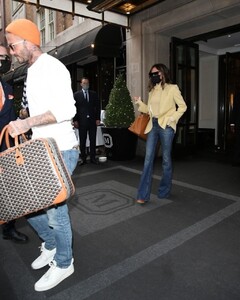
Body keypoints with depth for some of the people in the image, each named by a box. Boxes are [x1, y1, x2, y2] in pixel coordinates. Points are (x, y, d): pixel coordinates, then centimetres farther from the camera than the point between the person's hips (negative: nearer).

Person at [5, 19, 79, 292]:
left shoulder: (52, 67, -11)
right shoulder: (31, 71, 19)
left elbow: (67, 109, -23)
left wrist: (27, 123, -27)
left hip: (60, 151, -9)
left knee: (54, 209, -1)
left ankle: (63, 264, 24)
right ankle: (50, 244, 37)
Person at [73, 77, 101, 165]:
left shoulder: (94, 94, 11)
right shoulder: (76, 95, 6)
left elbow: (98, 107, 9)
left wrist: (98, 119, 1)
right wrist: (75, 120, -6)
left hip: (93, 120, 2)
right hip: (82, 121, -1)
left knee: (93, 140, 4)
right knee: (82, 141, 2)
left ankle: (93, 158, 12)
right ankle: (83, 158, 10)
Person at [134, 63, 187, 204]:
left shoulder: (172, 88, 0)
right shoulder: (152, 91, 16)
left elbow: (183, 106, -2)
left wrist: (172, 118, -13)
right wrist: (140, 103, 1)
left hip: (166, 126, -5)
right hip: (153, 125, 5)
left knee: (166, 159, 5)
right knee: (148, 159, -1)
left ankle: (164, 190, 22)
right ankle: (143, 195, 2)